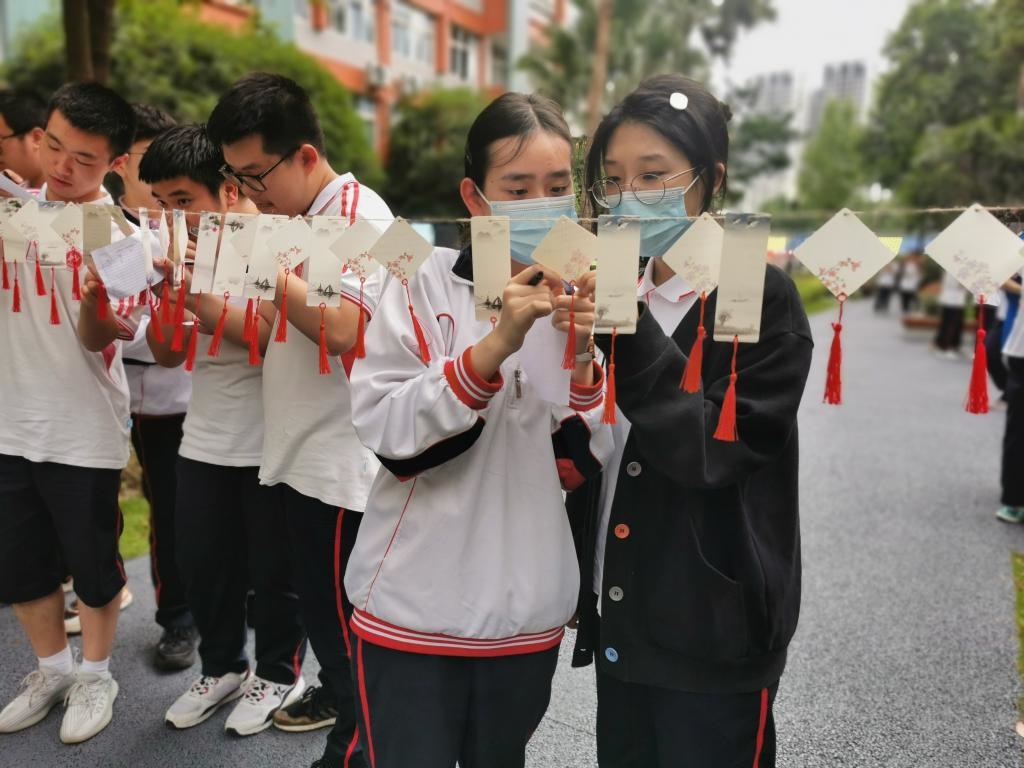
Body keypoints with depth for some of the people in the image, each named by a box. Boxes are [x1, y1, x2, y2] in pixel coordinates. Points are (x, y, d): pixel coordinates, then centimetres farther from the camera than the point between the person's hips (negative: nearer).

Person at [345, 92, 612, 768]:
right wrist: (496, 344, -27)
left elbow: (580, 468, -4)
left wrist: (581, 360, -19)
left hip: (529, 612, 4)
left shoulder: (582, 302, 1)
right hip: (414, 606, -3)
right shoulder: (426, 285, -9)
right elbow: (386, 431, -18)